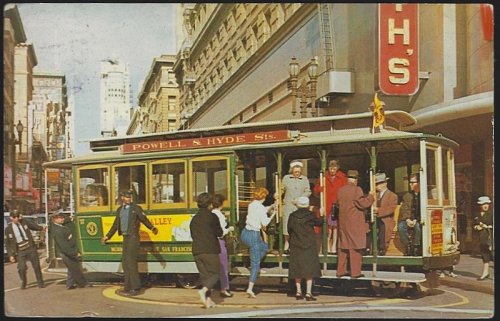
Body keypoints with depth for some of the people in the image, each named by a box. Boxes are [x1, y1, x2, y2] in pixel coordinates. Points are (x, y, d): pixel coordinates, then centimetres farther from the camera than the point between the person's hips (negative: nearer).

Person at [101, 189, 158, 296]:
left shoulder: (136, 208, -3)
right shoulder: (120, 210, 14)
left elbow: (144, 220, -9)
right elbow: (115, 225, 21)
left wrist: (152, 228, -27)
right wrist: (107, 236, 23)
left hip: (133, 237, -7)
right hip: (125, 238, 7)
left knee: (131, 262, -10)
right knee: (125, 262, 9)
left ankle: (136, 288, -6)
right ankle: (128, 287, 18)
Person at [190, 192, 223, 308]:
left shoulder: (194, 218, 11)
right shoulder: (212, 216, -6)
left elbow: (193, 235, 15)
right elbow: (219, 233, -5)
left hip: (197, 251, 6)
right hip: (210, 250, -6)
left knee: (204, 274, 11)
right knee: (215, 273, 3)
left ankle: (208, 300, 8)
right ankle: (204, 290, -20)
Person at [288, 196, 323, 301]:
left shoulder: (292, 216, -3)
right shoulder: (310, 215, -9)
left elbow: (289, 230, 1)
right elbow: (319, 222, 7)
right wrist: (322, 216, 28)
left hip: (296, 246, 3)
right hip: (309, 245, -3)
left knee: (297, 269, 10)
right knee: (310, 268, 1)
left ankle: (298, 292, 14)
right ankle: (308, 293, -3)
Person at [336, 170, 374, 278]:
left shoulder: (341, 190, 7)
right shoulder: (356, 190, -12)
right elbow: (363, 204, -13)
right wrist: (370, 196, 1)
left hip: (343, 222, 6)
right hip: (355, 223, -6)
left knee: (343, 246, 13)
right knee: (355, 247, -1)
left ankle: (341, 271, 17)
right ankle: (355, 272, 0)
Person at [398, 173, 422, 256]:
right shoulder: (407, 196, 15)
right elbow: (403, 209, 6)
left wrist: (416, 220, -17)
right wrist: (407, 219, -12)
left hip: (419, 220, -4)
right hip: (408, 220, 4)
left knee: (418, 226, -36)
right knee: (400, 226, -26)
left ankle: (416, 248, -21)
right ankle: (408, 247, -15)